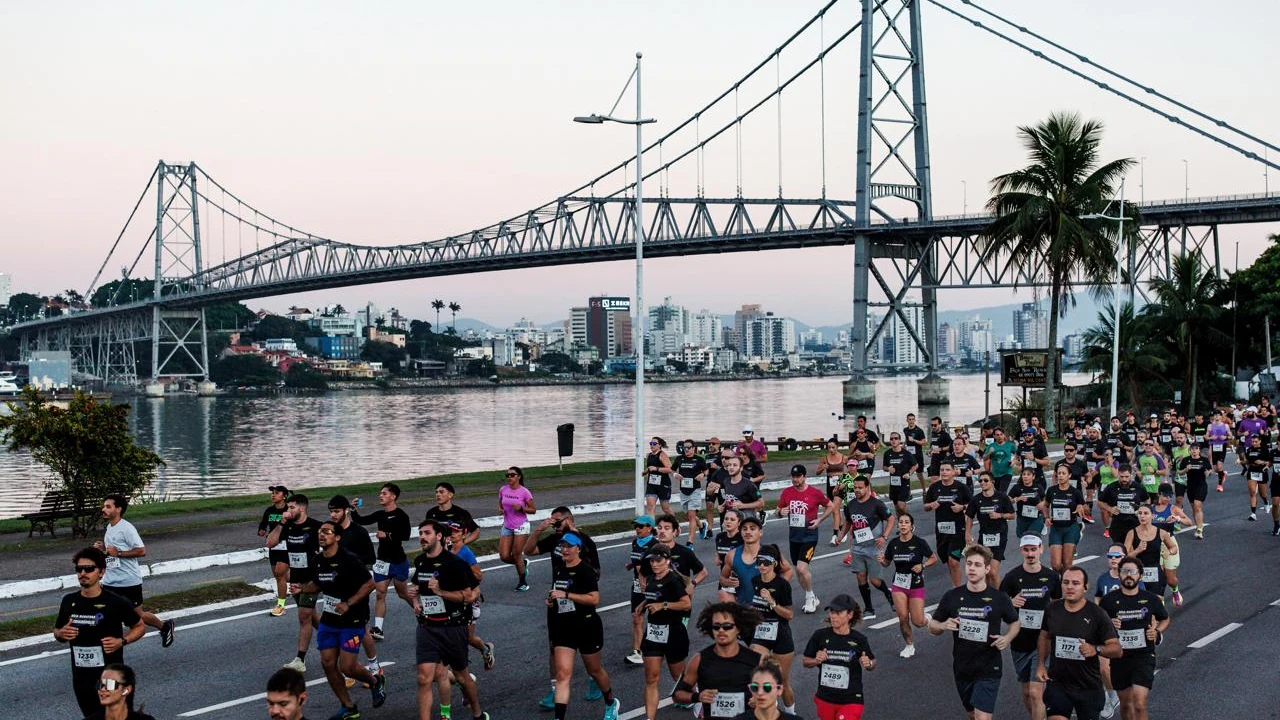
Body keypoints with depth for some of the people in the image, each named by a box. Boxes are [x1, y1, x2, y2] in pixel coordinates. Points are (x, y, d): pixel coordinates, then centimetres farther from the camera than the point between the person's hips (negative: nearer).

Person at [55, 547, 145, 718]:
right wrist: (61, 634, -6)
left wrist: (121, 641, -15)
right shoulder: (69, 601, 2)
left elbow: (140, 627, 2)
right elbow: (57, 632, 17)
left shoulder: (116, 602, -10)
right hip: (81, 678, 4)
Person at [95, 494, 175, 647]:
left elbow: (141, 551, -21)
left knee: (138, 615, 5)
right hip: (110, 581, 7)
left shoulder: (126, 528, -17)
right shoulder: (109, 527, 9)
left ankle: (165, 626, 30)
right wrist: (103, 547, 5)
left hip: (129, 581, -7)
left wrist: (118, 553, -24)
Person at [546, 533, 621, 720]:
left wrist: (566, 594, -26)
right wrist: (551, 600, 3)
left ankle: (611, 703, 41)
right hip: (563, 629, 5)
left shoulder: (585, 571, -14)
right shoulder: (558, 571, 9)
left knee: (594, 670, 14)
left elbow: (594, 599, -24)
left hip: (587, 627, -5)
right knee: (563, 674, -7)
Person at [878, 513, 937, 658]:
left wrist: (922, 565, -18)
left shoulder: (919, 543, -11)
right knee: (903, 618, -5)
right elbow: (886, 563, 10)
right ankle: (909, 646, 17)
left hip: (916, 585, -2)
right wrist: (881, 561, -13)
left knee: (917, 622, -4)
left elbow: (934, 558, 0)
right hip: (899, 585, 2)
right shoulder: (893, 543, -2)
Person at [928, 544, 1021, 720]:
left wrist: (1007, 638, -11)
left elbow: (1014, 623, 10)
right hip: (962, 670, 3)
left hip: (989, 670, -3)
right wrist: (943, 626, -17)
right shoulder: (952, 596, -4)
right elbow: (932, 626, 5)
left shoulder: (999, 598, -7)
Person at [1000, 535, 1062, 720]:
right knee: (1026, 692, 14)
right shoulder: (1012, 577, -4)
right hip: (1020, 642, 2)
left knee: (1036, 692, -11)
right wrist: (1011, 603, -22)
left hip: (1042, 642, -2)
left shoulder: (1051, 576, -2)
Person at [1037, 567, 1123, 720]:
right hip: (1057, 683, 1)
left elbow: (1117, 649, -12)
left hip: (1089, 686, -1)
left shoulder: (1097, 614, -10)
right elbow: (1044, 637, 17)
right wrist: (1041, 665, 6)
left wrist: (1096, 650, -31)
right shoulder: (1052, 609, 0)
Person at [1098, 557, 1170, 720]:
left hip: (1144, 656, -2)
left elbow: (1165, 619, 17)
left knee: (1139, 704, -16)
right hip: (1119, 657, 2)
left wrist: (1157, 631, -3)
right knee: (1125, 704, 15)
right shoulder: (1109, 601, -3)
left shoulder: (1151, 600, -1)